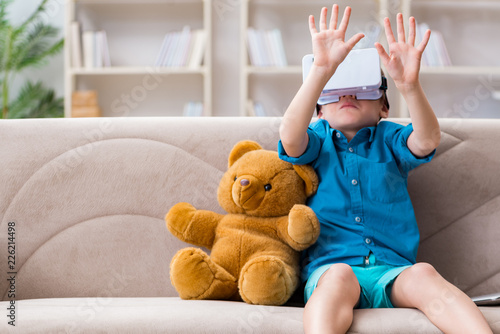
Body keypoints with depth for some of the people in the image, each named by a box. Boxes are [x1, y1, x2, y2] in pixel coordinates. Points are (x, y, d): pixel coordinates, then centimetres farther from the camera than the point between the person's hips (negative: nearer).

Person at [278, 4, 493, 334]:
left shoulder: (389, 139, 17)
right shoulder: (318, 140, 15)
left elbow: (428, 140, -7)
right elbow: (290, 137, -12)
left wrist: (409, 84, -27)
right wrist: (322, 69, -24)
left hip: (393, 272, 1)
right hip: (330, 266, -1)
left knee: (423, 274, -33)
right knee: (339, 277, -37)